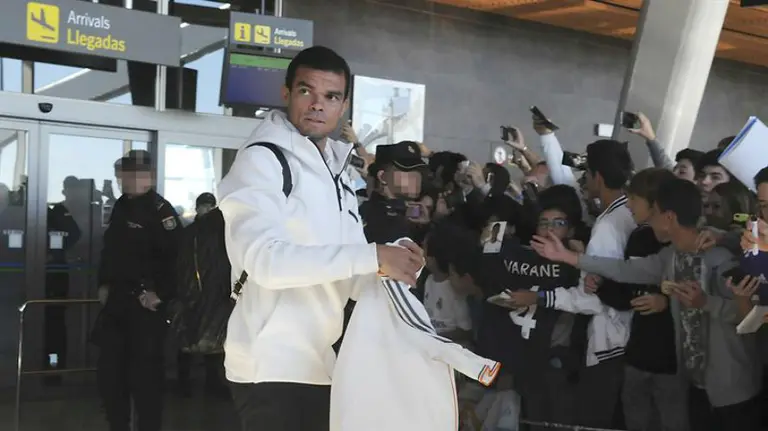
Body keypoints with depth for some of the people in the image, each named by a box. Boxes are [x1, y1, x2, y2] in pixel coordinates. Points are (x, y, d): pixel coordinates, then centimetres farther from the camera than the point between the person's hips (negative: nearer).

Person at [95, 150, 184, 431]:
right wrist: (104, 284, 12)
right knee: (110, 368, 13)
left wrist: (159, 294, -21)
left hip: (146, 303, -8)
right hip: (118, 300, 8)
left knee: (145, 370, -2)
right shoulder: (122, 206, 13)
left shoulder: (160, 211, -12)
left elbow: (175, 256, -19)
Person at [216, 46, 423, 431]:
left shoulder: (337, 174, 16)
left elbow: (348, 275, 14)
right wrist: (373, 256, -26)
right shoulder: (262, 159, -9)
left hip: (321, 365, 8)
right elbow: (266, 259, -26)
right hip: (270, 366, -8)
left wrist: (391, 267, -8)